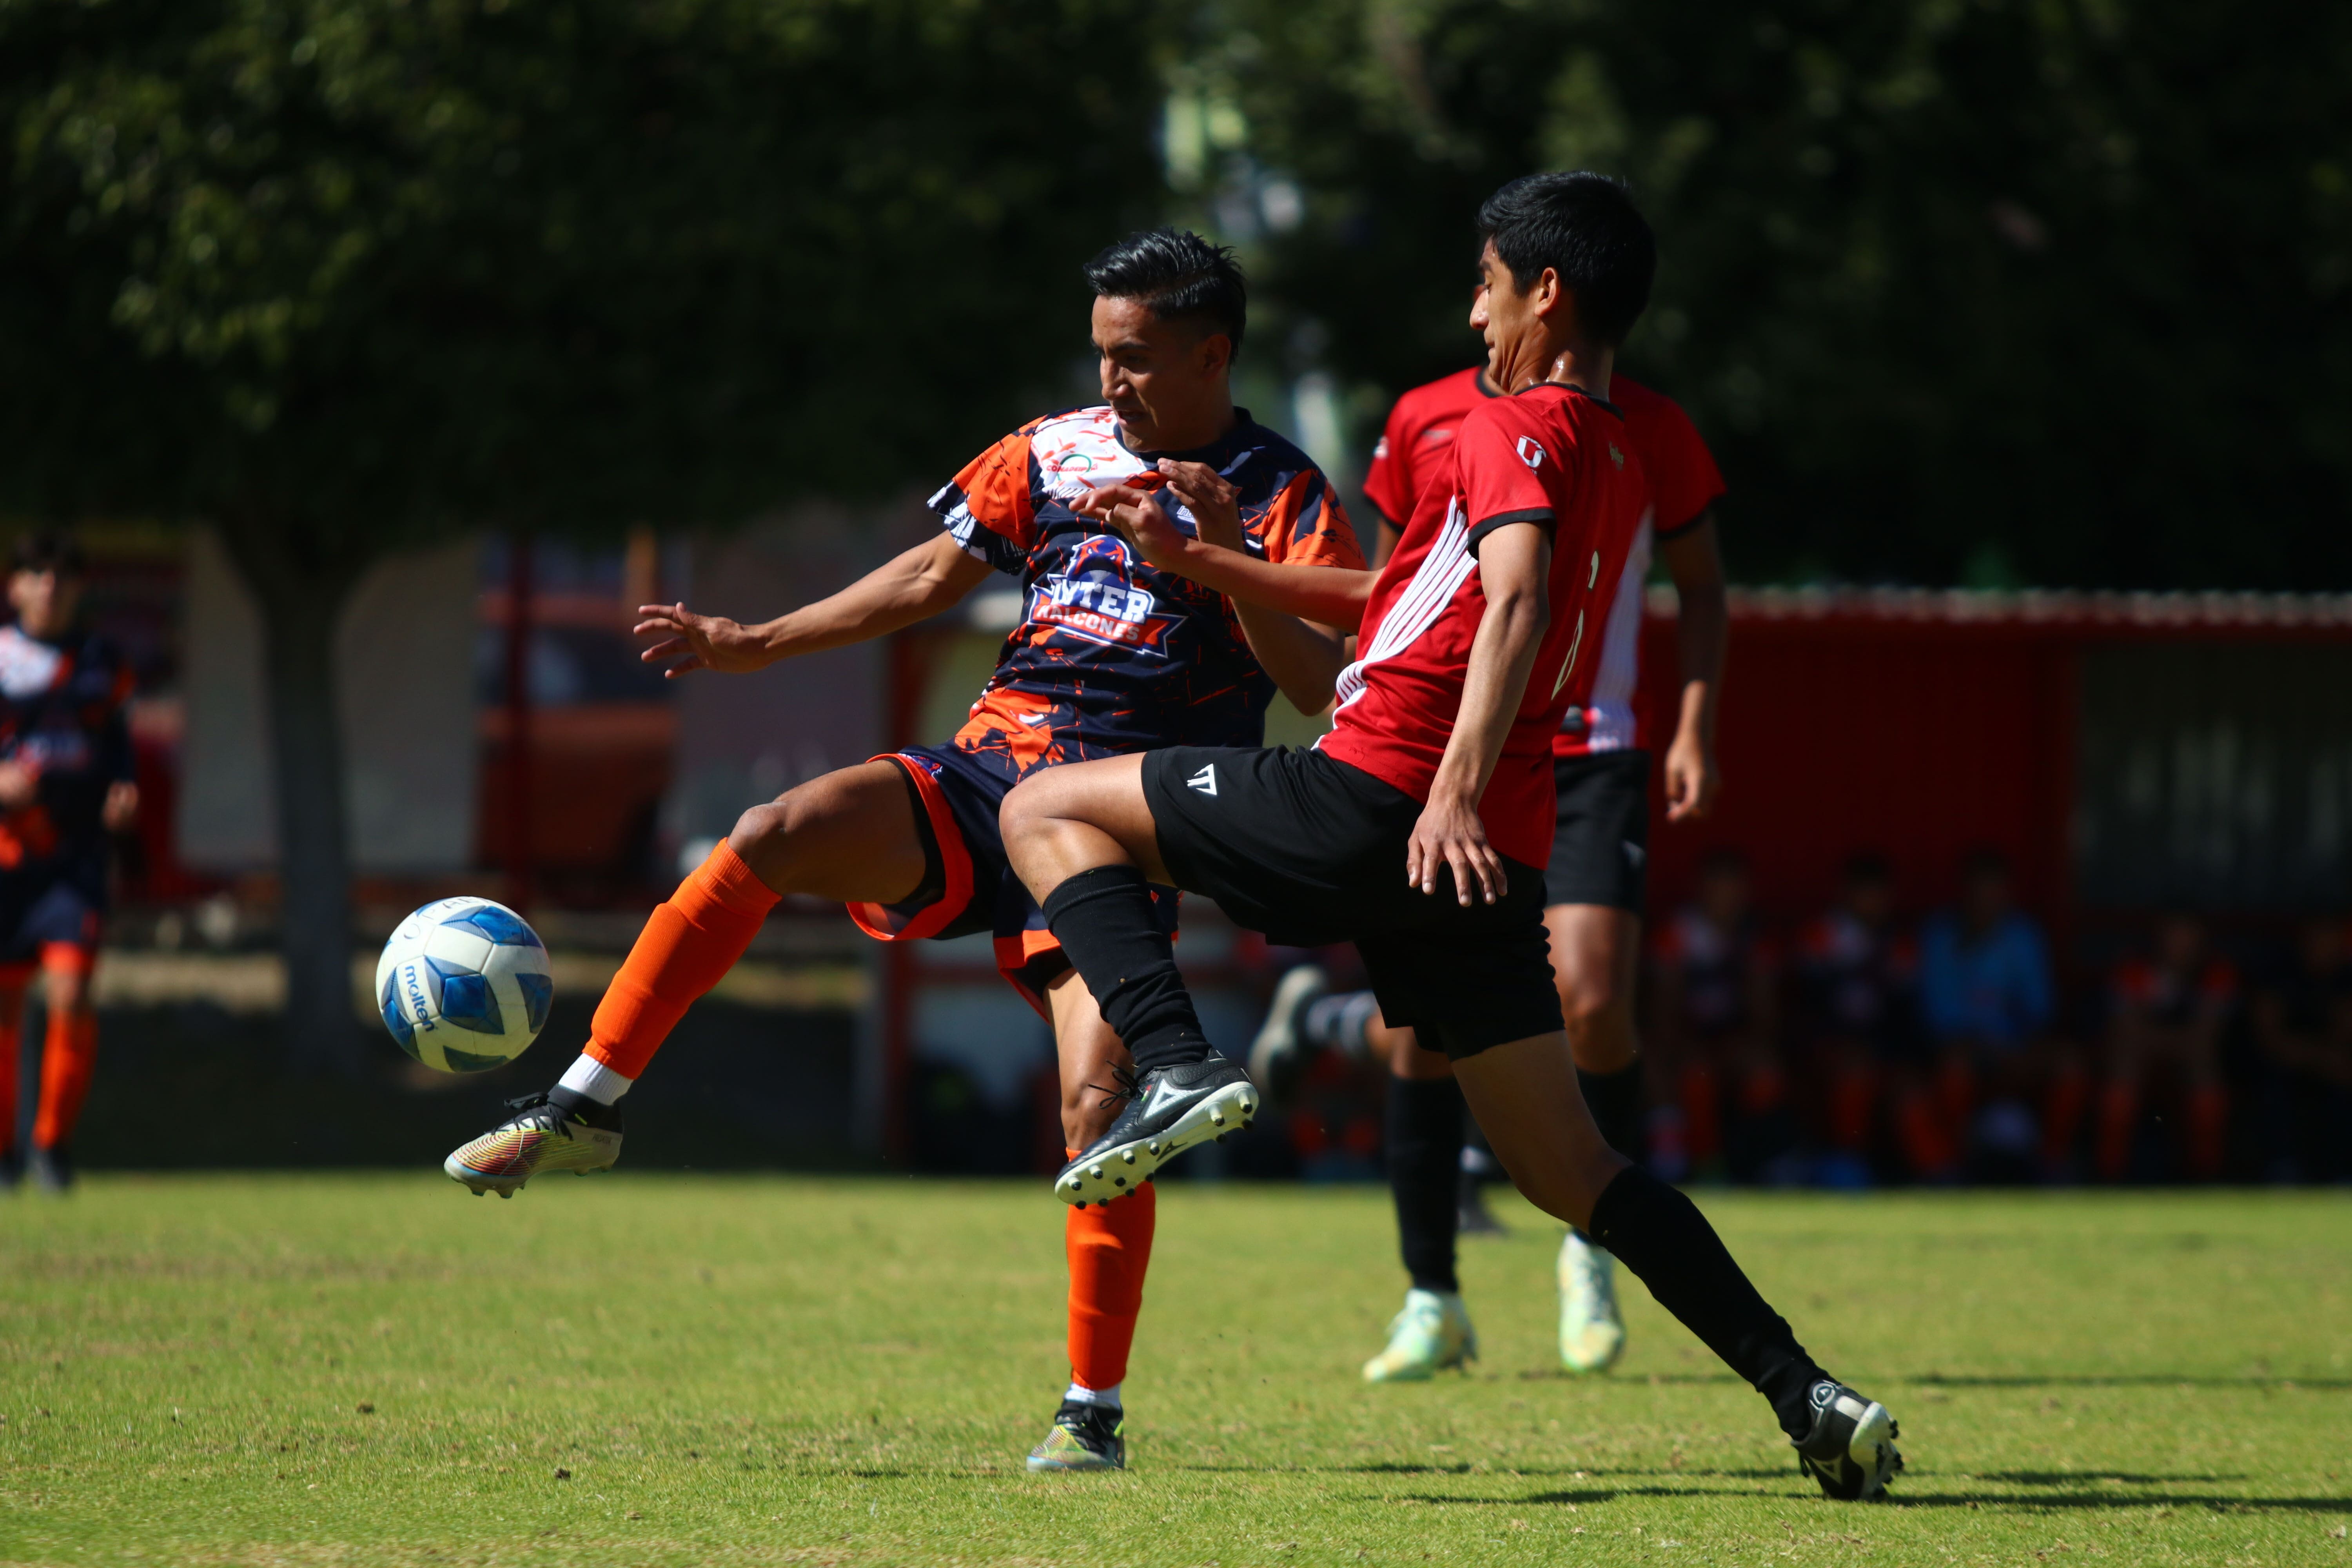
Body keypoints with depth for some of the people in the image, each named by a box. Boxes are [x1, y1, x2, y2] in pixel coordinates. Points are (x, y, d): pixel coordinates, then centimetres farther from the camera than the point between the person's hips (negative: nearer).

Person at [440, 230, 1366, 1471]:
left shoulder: (1281, 498, -1)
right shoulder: (1056, 451, 11)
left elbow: (1327, 688, -11)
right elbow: (934, 576, 21)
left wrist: (1224, 559, -22)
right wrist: (757, 644, 20)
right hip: (989, 766, 3)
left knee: (1097, 1103, -18)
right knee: (773, 836, -23)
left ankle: (1092, 1410, -4)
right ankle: (584, 1110, -16)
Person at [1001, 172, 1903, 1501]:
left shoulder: (1519, 429, -3)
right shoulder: (1622, 466, 24)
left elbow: (1513, 602, -21)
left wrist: (1456, 789, -33)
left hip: (1379, 797, -8)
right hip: (1494, 858, 8)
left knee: (1049, 810, 4)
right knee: (1568, 1169, 12)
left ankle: (1179, 1067, -17)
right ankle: (1809, 1398, 2)